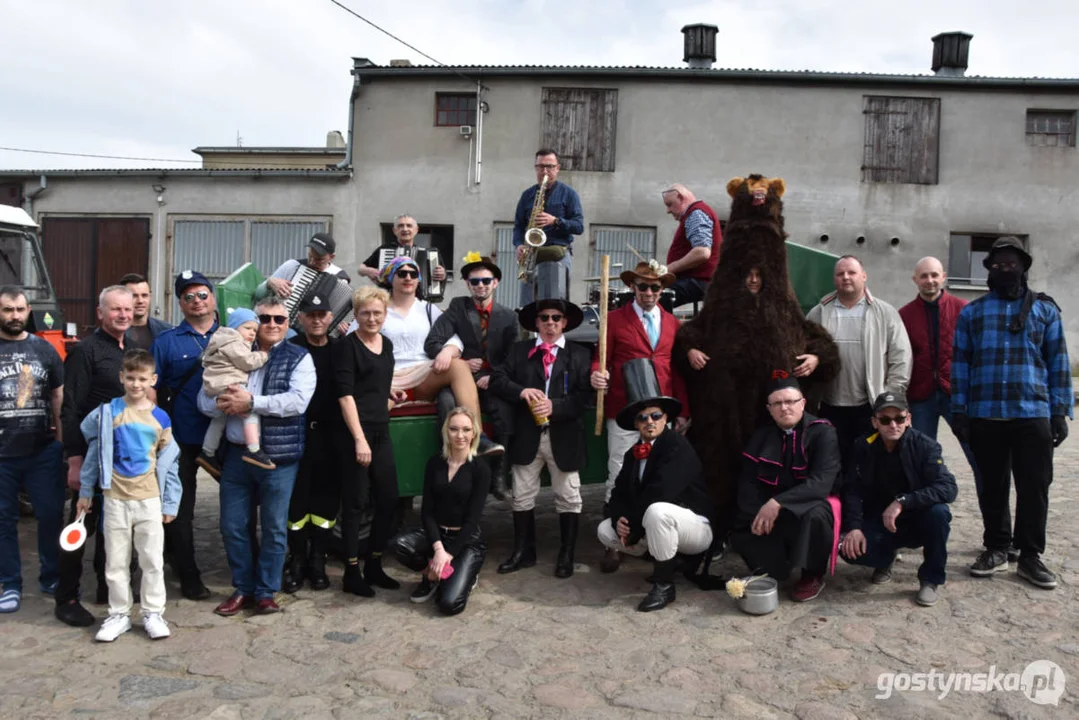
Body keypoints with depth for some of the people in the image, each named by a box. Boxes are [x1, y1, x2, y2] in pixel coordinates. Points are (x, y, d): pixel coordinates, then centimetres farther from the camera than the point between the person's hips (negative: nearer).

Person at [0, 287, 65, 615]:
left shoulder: (44, 349, 6)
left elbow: (58, 395, 12)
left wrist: (62, 439, 6)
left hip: (43, 451, 1)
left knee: (51, 514, 6)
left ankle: (51, 577, 22)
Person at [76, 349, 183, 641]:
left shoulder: (160, 418, 0)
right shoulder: (107, 412, -2)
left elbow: (169, 463, 4)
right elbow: (94, 452, 5)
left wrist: (170, 503, 3)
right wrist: (85, 492, 7)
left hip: (149, 499, 0)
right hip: (115, 499, 0)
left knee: (153, 560, 6)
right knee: (115, 562, 9)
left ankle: (153, 613, 18)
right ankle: (119, 614, 23)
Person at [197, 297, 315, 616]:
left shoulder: (299, 358, -1)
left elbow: (297, 400, -16)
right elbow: (204, 398, 6)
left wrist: (251, 402, -19)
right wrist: (223, 403, -17)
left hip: (278, 457, -3)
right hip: (236, 454, 4)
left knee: (274, 528, 7)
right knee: (233, 526, 11)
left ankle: (266, 592, 22)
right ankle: (243, 589, 27)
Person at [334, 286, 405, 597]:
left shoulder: (387, 343, 13)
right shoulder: (347, 346, -7)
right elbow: (345, 395, -14)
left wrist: (390, 392, 12)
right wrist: (359, 439, -18)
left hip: (381, 431, 7)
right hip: (355, 431, -7)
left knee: (388, 500, 9)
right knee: (355, 502, -1)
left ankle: (374, 566, 23)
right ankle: (351, 574, 10)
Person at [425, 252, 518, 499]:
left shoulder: (509, 316, 12)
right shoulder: (456, 308, 10)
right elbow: (432, 343, 1)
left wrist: (494, 377, -12)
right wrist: (461, 363, -10)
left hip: (492, 383, 0)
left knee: (506, 407, -32)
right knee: (447, 401, -35)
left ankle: (500, 474, -22)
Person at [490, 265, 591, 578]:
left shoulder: (579, 355, 2)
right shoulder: (519, 350, 7)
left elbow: (583, 396, -8)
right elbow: (497, 380, -1)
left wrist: (554, 406, -22)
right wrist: (522, 391, -19)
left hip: (564, 437, -1)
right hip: (527, 435, 2)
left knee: (568, 497, 8)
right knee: (522, 495, 10)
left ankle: (566, 555, 21)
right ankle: (523, 552, 25)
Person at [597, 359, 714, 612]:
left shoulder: (678, 446, -21)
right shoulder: (632, 453, 4)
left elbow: (659, 493, -31)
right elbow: (619, 493, 3)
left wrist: (633, 528, -22)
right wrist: (620, 521, -19)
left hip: (695, 526, -8)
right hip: (656, 526, 8)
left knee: (657, 510, -37)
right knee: (606, 531, 2)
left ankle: (664, 584, -18)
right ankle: (672, 560, 10)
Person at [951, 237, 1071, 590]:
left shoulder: (1045, 308, 8)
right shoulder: (972, 312, 8)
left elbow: (1058, 362, 7)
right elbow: (960, 363, 6)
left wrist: (1061, 412, 1)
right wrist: (959, 410, 1)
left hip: (1033, 414, 0)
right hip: (985, 415, 0)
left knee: (1034, 487, 3)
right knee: (992, 486, 9)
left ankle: (1030, 555, 15)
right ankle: (996, 549, 22)